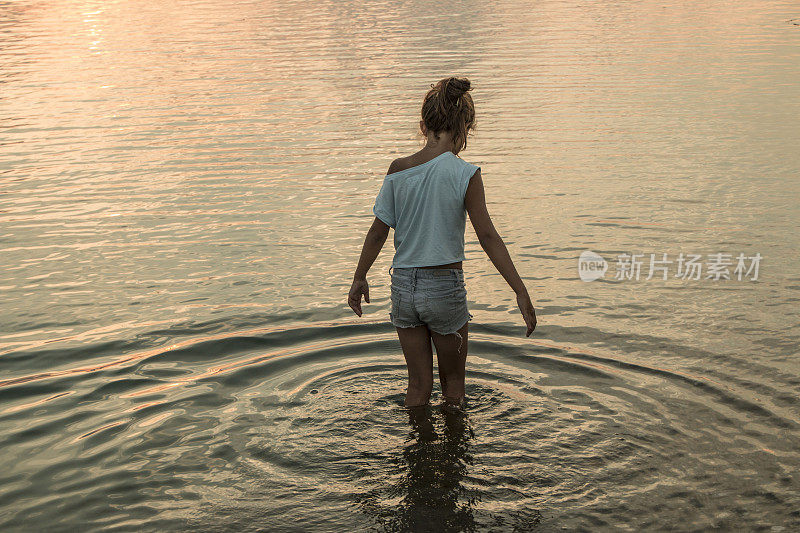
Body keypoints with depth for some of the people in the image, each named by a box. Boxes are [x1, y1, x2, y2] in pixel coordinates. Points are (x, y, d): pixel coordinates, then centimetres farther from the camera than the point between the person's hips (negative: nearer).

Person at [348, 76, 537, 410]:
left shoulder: (398, 170, -2)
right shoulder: (465, 175, -12)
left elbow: (378, 232, 2)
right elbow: (487, 236, -14)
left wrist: (359, 278, 15)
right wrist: (520, 291, -11)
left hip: (403, 286, 4)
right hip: (444, 287, -3)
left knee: (418, 385, 17)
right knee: (453, 382, 18)